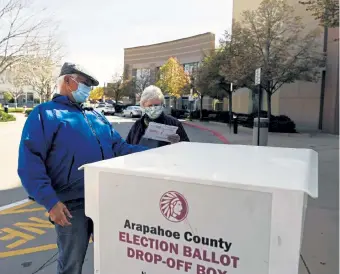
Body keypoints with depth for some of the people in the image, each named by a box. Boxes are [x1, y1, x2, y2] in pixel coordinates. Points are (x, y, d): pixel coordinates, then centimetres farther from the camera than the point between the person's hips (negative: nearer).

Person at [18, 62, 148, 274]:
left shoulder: (96, 116, 16)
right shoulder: (45, 114, -4)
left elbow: (120, 148, 15)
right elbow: (30, 162, -12)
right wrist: (50, 201, -21)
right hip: (72, 206, -6)